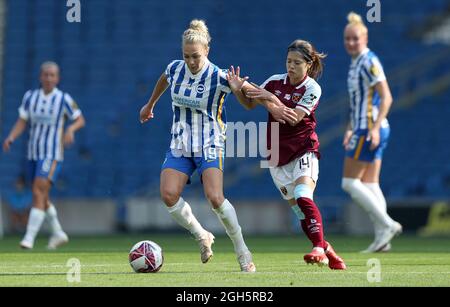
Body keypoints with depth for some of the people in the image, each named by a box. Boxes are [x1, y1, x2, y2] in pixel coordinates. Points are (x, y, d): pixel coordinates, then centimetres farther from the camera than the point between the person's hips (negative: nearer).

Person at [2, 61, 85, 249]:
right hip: (33, 154, 5)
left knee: (38, 194, -18)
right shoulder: (30, 97, 5)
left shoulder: (64, 99, -5)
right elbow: (22, 123, 5)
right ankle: (58, 233, 32)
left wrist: (71, 129, -18)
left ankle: (29, 238, -19)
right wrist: (10, 139, -13)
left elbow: (80, 120, 3)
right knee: (42, 198, 14)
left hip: (52, 155, -5)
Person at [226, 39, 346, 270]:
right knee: (297, 208, 4)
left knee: (303, 198, -25)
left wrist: (271, 98, -27)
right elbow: (250, 104, 5)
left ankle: (319, 249, -29)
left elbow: (294, 118, -20)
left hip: (304, 150, -4)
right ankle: (327, 251, 15)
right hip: (278, 153, 4)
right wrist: (240, 89, -14)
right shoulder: (275, 82, 2)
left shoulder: (312, 89, -9)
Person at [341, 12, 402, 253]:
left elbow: (386, 97, -20)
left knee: (350, 183, -7)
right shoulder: (356, 62, 15)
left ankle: (387, 224, -8)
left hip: (369, 130, -10)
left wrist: (375, 128, -26)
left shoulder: (369, 62, -14)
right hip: (364, 129, 10)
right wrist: (351, 129, 22)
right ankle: (382, 239, 6)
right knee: (370, 185, 8)